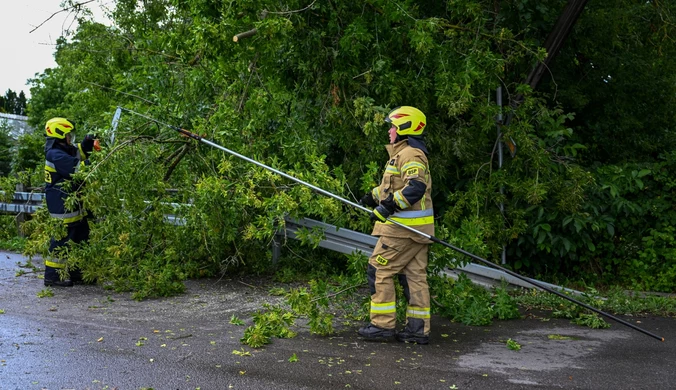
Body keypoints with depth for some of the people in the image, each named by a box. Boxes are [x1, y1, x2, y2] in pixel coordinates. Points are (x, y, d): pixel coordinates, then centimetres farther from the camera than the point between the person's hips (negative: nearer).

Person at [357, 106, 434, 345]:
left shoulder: (410, 154, -14)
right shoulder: (403, 153, 21)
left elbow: (416, 187, -27)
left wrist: (389, 206, -29)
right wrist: (375, 195, 20)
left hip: (404, 227, -10)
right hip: (415, 228, 10)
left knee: (379, 271, -3)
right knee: (415, 276, 9)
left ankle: (383, 325, 3)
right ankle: (418, 330, 13)